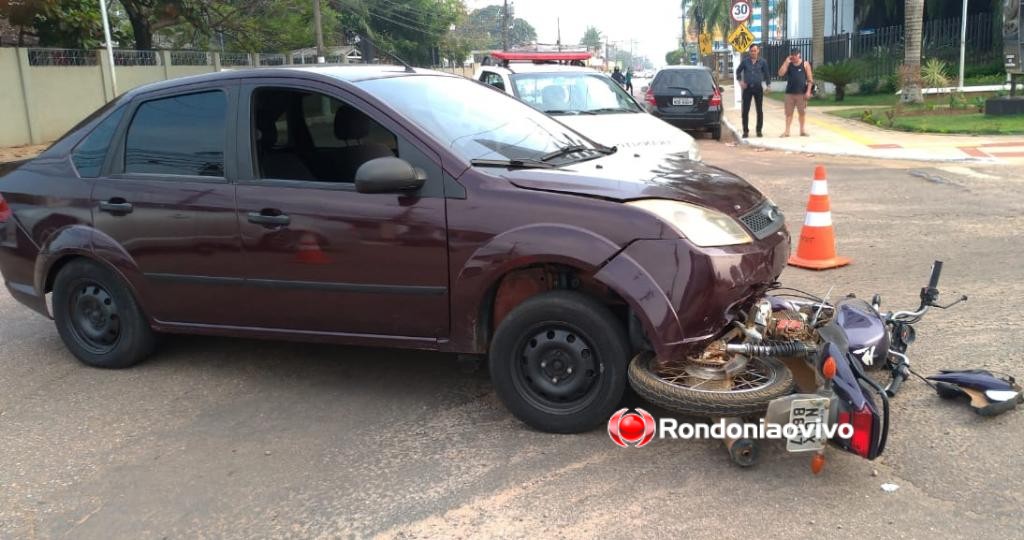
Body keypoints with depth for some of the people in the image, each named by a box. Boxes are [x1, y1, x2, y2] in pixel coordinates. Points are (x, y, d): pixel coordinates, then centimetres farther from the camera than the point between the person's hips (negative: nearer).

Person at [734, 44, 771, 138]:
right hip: (747, 88, 0)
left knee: (759, 110, 4)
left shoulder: (762, 62, 1)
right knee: (745, 110, -2)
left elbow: (767, 73, 7)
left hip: (758, 88, 0)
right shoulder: (745, 61, 1)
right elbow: (738, 71, 12)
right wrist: (740, 81, 0)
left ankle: (759, 130, 13)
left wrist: (767, 85, 0)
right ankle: (745, 131, 5)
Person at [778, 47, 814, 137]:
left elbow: (810, 79, 0)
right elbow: (780, 73, -7)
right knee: (788, 112, 1)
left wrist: (808, 91, -9)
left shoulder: (805, 64, 2)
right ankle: (787, 131, 5)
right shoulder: (788, 64, 8)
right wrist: (786, 62, -8)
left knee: (802, 113, 5)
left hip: (801, 93, -2)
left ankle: (802, 130, 16)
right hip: (790, 92, 2)